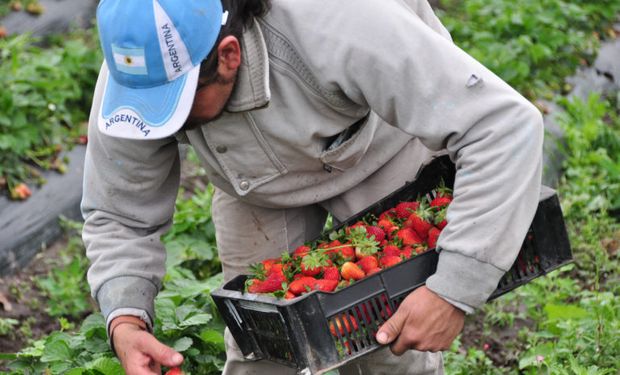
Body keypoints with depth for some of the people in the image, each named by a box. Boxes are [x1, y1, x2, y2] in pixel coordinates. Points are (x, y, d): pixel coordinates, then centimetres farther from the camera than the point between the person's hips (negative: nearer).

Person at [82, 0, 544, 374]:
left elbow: (506, 126, -45)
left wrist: (454, 290, -50)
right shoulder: (134, 73, -31)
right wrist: (126, 320, -35)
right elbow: (119, 218, -16)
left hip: (389, 146, -3)